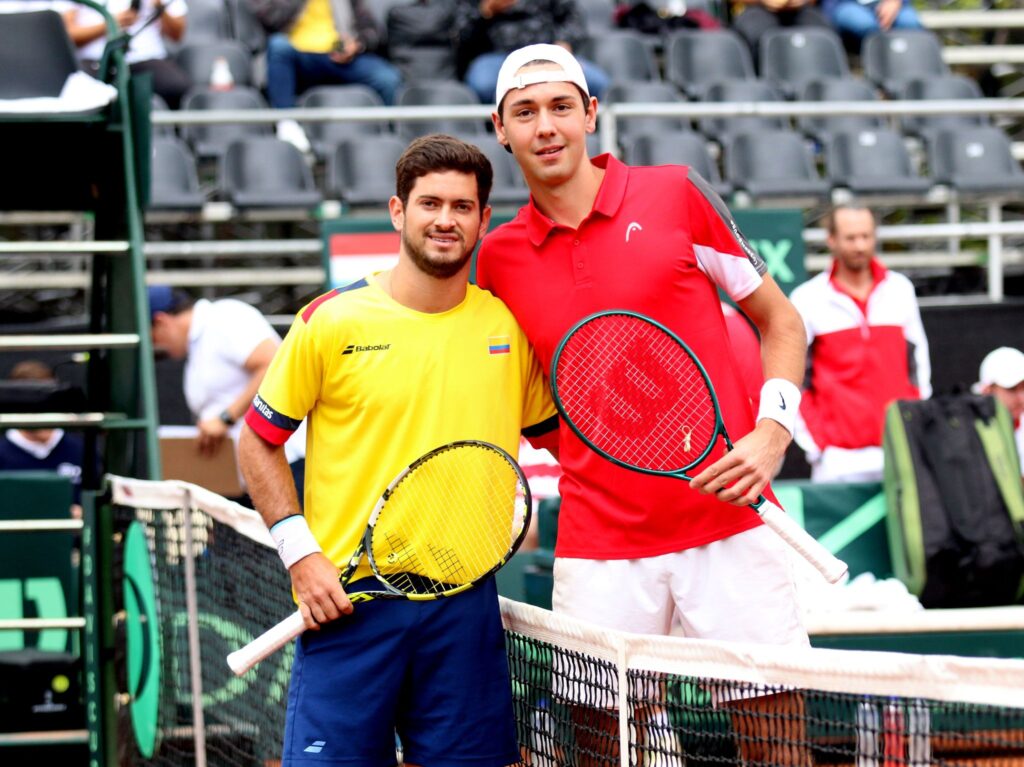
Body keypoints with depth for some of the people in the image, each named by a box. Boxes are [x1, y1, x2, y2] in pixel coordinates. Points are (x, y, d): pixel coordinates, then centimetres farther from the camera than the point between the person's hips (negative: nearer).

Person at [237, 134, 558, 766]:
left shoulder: (512, 324, 6)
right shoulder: (331, 323, -1)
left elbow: (560, 434, 18)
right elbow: (259, 440, 7)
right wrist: (300, 554, -3)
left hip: (464, 602, 2)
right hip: (347, 598, -2)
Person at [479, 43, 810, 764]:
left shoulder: (676, 193, 1)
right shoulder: (499, 257, 7)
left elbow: (780, 320, 8)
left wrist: (771, 434, -6)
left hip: (728, 523, -2)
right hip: (599, 549, 2)